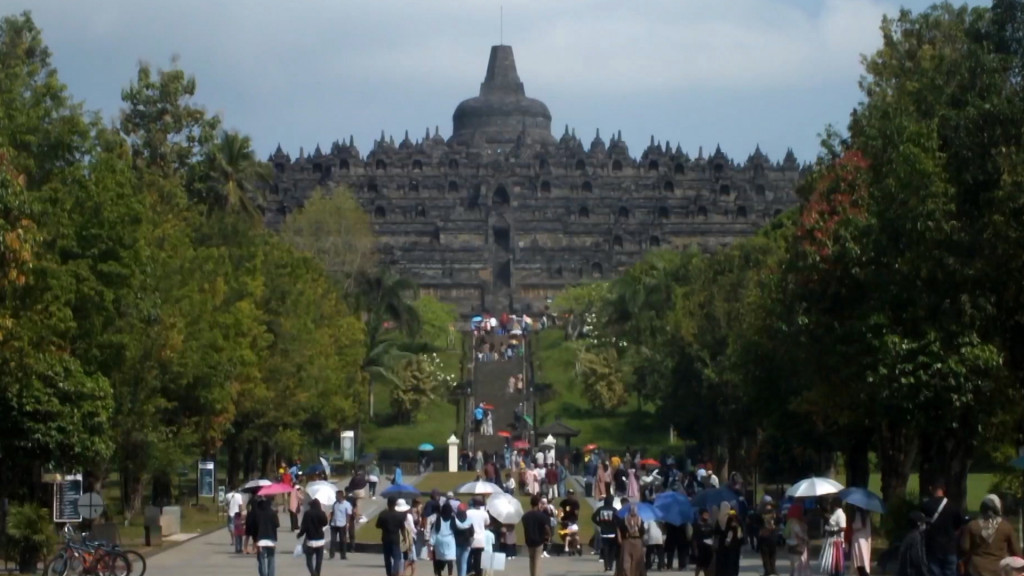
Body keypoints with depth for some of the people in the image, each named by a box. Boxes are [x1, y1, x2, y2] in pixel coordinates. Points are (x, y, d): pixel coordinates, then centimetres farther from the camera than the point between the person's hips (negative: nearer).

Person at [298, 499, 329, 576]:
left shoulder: (308, 513, -12)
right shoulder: (322, 514, -3)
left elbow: (304, 527, -13)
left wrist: (299, 534, 3)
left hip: (310, 540, -3)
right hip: (320, 540, 3)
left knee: (309, 559, 3)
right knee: (319, 560, 10)